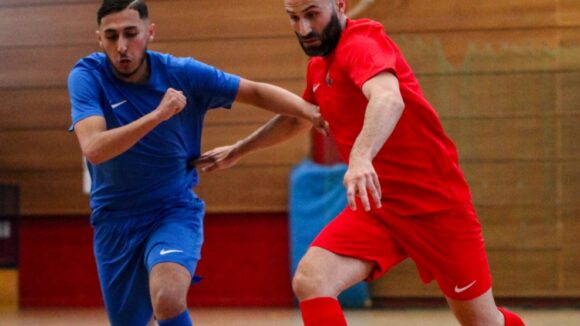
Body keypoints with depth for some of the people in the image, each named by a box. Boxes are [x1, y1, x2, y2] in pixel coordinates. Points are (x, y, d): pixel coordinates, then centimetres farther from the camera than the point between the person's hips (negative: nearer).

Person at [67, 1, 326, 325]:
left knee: (168, 300, -30)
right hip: (115, 221, 1)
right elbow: (93, 149, -28)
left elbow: (257, 92, -1)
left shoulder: (183, 73, -9)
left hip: (175, 211, -1)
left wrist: (312, 112, -16)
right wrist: (157, 115, -37)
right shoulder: (86, 76, -14)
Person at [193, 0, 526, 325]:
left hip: (436, 202, -7)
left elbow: (389, 99, -39)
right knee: (310, 282, -19)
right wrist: (238, 150, 39)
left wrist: (360, 156, -57)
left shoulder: (362, 42, -16)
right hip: (377, 206, 7)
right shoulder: (319, 65, 9)